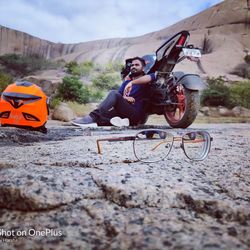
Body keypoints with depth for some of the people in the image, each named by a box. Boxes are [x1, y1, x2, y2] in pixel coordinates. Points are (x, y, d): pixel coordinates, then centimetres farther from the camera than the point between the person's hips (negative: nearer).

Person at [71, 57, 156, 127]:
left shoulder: (145, 82, 9)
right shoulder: (127, 81, 27)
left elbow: (151, 77, -16)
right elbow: (120, 94, 14)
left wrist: (132, 82, -25)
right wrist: (124, 98, -9)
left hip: (136, 115, -6)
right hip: (123, 114, 6)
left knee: (114, 94, -28)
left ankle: (93, 117, -40)